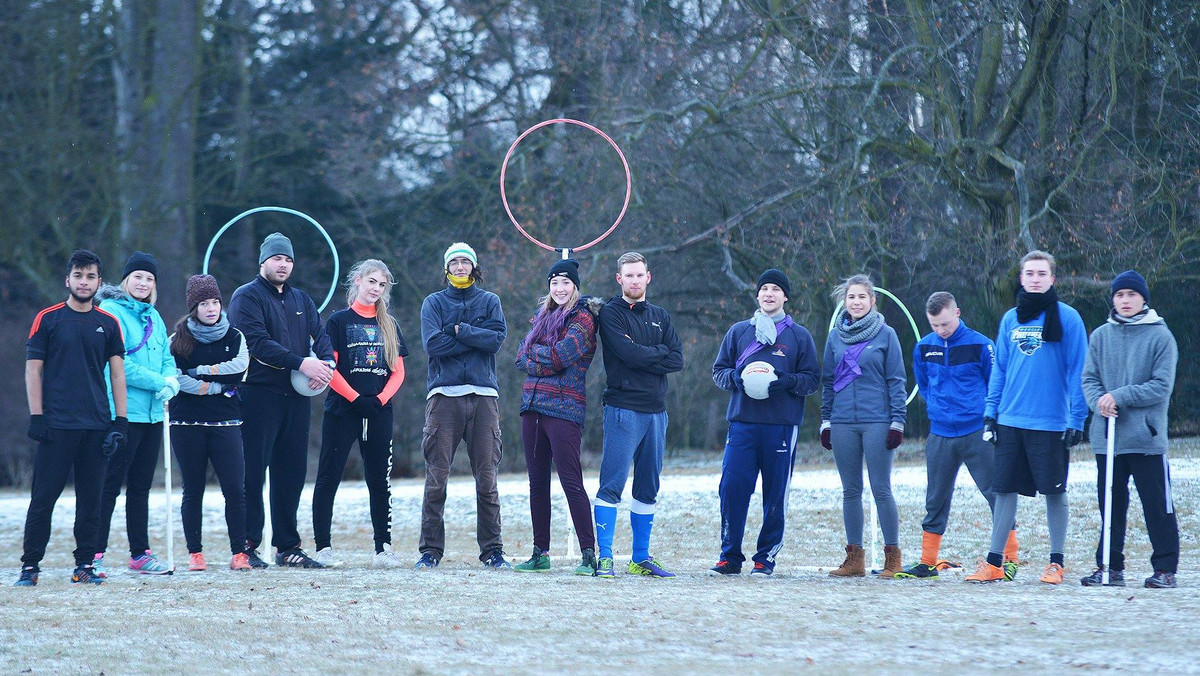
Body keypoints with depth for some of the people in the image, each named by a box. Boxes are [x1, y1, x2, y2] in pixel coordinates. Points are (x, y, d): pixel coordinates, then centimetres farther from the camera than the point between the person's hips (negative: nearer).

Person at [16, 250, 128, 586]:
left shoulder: (108, 324, 10)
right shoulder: (48, 319, 3)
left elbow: (117, 373, 12)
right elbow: (33, 369, 2)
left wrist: (120, 421, 4)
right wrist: (36, 417, -6)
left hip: (97, 426, 3)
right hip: (56, 424, -3)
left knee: (90, 499, 3)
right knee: (44, 497, -3)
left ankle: (85, 565, 9)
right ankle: (30, 566, 2)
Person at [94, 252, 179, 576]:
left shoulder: (153, 316, 17)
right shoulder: (111, 312, -8)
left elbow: (166, 356, 17)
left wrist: (171, 379, -6)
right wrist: (158, 381, -16)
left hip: (152, 413, 8)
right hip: (123, 412, -8)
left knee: (141, 487, 12)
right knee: (111, 485, -8)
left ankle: (140, 554, 17)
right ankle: (95, 554, -7)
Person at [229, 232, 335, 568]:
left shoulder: (302, 300, 20)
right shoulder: (247, 296, -2)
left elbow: (320, 336, 8)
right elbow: (258, 342, -15)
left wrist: (326, 363, -15)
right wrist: (300, 363, -22)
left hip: (296, 396, 6)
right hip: (258, 393, -6)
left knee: (292, 472, 8)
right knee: (252, 472, -6)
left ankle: (288, 546, 13)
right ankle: (247, 545, -3)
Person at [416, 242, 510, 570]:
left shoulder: (489, 301, 14)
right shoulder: (434, 303, 11)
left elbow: (497, 338, -4)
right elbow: (433, 344, -6)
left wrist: (459, 330, -7)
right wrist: (476, 338, -5)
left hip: (483, 395, 1)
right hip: (444, 395, -1)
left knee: (487, 478, 0)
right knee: (436, 478, -5)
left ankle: (492, 550, 5)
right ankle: (430, 550, -1)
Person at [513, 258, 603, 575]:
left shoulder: (582, 318, -4)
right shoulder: (543, 315, 18)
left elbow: (560, 356, -16)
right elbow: (521, 357, 10)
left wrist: (533, 352, 0)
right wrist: (546, 362, -9)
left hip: (563, 408, -8)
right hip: (533, 406, 8)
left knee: (571, 482, -12)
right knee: (537, 483, 9)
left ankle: (589, 554, -13)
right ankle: (540, 554, 15)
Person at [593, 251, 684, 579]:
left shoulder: (660, 317, 17)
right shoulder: (610, 313, 0)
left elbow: (677, 360, 4)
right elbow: (629, 354, -15)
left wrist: (643, 356, -7)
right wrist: (660, 353, -3)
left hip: (656, 410, 6)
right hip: (623, 408, -6)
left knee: (648, 489, 9)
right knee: (612, 484, -10)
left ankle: (641, 558, 15)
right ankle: (604, 558, -11)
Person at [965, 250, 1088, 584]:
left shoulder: (1067, 318, -4)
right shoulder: (1010, 319, 10)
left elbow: (1077, 371, -5)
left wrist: (1077, 418, -10)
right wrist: (991, 412, 9)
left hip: (1051, 423, -4)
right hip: (1011, 420, 4)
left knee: (1054, 491, 3)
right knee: (1004, 490, 6)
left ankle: (1056, 563, 13)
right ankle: (994, 563, 12)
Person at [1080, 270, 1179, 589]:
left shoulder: (1160, 336, -2)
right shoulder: (1101, 336, 10)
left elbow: (1162, 386, -7)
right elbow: (1089, 378, 8)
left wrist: (1120, 397, -14)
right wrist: (1099, 402, -13)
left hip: (1147, 437, -4)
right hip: (1107, 438, 4)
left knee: (1158, 506, -2)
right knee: (1111, 505, 9)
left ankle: (1165, 568, 4)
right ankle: (1110, 566, 17)